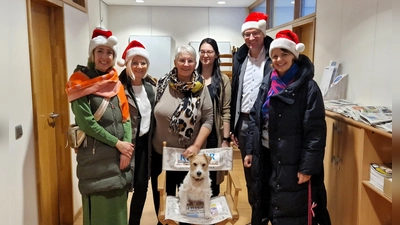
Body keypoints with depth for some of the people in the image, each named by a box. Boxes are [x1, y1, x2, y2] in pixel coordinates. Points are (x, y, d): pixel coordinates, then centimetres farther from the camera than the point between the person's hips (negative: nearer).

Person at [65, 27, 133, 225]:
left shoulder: (116, 83, 10)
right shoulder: (80, 82, -6)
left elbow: (125, 118, 6)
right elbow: (85, 122, -14)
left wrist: (126, 150, -7)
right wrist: (117, 143, -13)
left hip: (118, 155, 5)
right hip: (95, 156, -5)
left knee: (118, 205, 14)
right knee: (99, 207, 3)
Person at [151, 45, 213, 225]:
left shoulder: (201, 88, -7)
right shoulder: (163, 83, -5)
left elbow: (208, 120, -6)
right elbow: (151, 113, 2)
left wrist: (196, 145, -15)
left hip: (189, 154, -1)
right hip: (161, 152, 1)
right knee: (162, 197, 17)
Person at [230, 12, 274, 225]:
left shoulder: (273, 57, -7)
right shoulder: (240, 58, 9)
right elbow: (235, 93, 12)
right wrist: (232, 126, 11)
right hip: (243, 122, 6)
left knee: (260, 174, 0)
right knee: (249, 173, 15)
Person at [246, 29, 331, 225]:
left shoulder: (308, 87, -12)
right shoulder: (267, 84, 6)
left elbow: (315, 131, -15)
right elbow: (255, 118, 11)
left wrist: (307, 167, -17)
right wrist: (250, 150, 9)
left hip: (292, 161, -6)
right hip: (268, 156, 6)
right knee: (274, 209, 18)